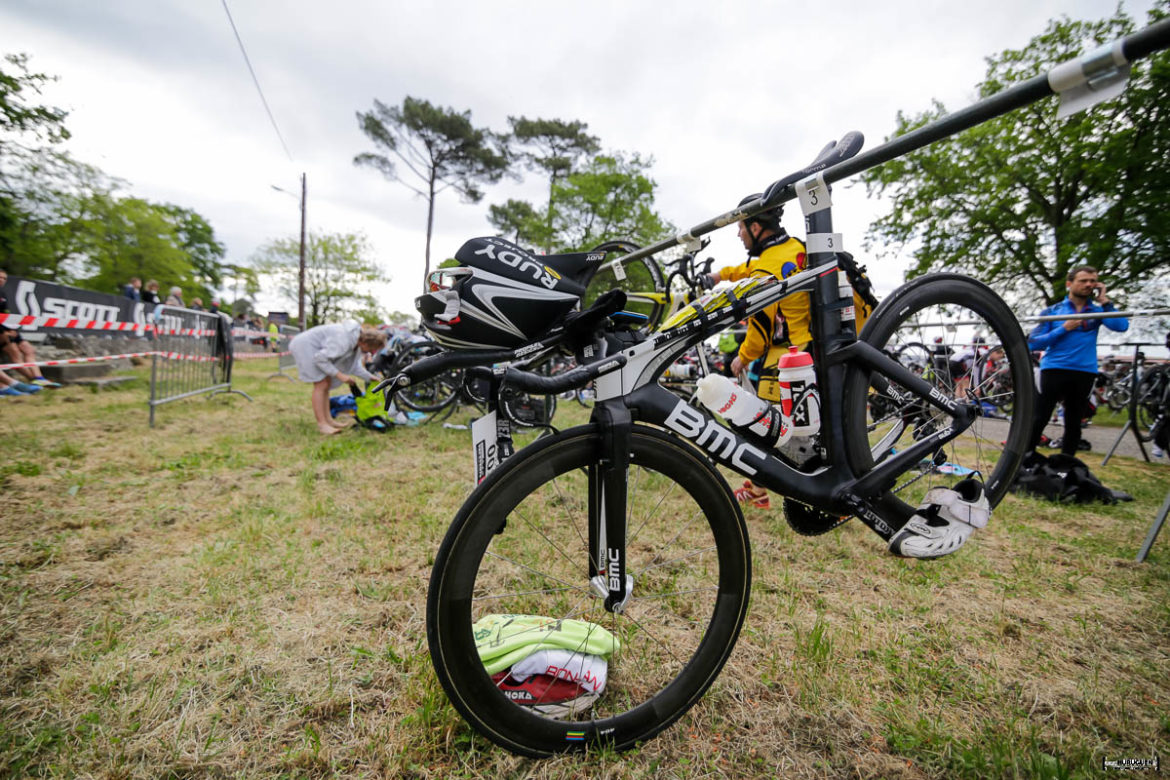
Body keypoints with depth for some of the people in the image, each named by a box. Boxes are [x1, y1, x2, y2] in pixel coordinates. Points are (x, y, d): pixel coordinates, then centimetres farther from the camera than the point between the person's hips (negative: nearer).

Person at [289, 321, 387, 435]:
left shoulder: (357, 339, -4)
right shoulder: (343, 340, -33)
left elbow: (354, 365, 7)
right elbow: (320, 359, -29)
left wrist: (370, 377, 0)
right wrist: (340, 375, -28)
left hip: (318, 350, 10)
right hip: (306, 346, -10)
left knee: (327, 383, 8)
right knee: (321, 385, -13)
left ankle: (328, 420, 14)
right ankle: (321, 424, -10)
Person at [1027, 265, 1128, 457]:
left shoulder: (1097, 311, 12)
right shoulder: (1052, 311, 5)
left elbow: (1122, 326, -8)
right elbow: (1033, 343, -3)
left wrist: (1104, 301, -2)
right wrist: (1064, 328, -11)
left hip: (1085, 373, 3)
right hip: (1054, 369, -3)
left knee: (1074, 423, 9)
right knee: (1039, 419, -5)